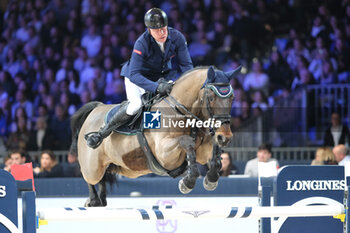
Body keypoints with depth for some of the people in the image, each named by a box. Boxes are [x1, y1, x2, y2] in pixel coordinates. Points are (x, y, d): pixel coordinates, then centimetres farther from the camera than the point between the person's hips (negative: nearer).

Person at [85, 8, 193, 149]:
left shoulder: (177, 37, -20)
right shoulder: (142, 43, -32)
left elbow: (186, 64, -13)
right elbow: (134, 75, -38)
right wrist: (156, 87, -50)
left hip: (163, 75, 6)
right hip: (137, 77, -6)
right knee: (136, 104, -29)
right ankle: (101, 134, -19)